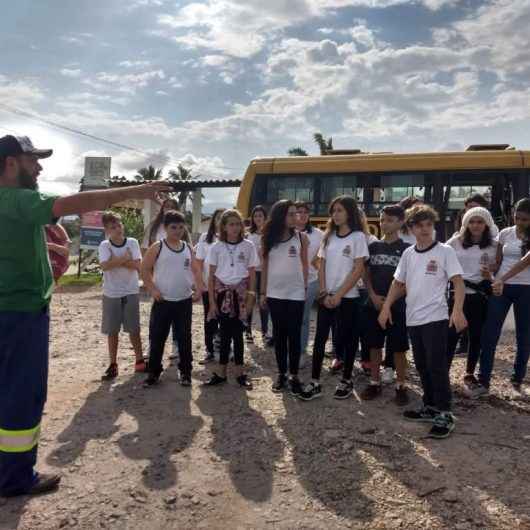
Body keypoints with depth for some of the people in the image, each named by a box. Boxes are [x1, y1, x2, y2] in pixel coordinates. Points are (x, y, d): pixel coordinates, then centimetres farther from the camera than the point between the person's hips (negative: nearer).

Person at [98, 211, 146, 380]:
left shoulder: (132, 243, -2)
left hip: (131, 292, 0)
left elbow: (137, 265, -12)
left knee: (134, 329, 6)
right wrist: (125, 259, -16)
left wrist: (116, 261, -17)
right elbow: (105, 266, -20)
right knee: (112, 331, 6)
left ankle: (139, 361, 18)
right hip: (111, 294, 0)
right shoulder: (104, 246, -4)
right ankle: (113, 365, 15)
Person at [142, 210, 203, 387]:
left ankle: (185, 371, 22)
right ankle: (154, 372, 18)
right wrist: (152, 290, -12)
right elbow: (145, 269, -3)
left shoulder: (188, 248, 7)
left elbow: (195, 270, 10)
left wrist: (199, 289, -4)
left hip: (184, 301, 3)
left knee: (184, 338, 10)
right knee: (157, 338, 4)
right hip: (163, 301, -3)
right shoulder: (157, 247, -4)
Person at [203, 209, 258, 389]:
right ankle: (221, 373, 15)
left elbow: (252, 275, 4)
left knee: (238, 333, 4)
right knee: (225, 333, 4)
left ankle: (239, 373, 15)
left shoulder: (248, 246, 1)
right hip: (222, 292, 0)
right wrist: (212, 302, -1)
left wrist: (250, 299, -1)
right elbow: (211, 276, 3)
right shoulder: (216, 247, 1)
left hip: (240, 293, 0)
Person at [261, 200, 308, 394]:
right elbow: (265, 267, 7)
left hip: (295, 294, -2)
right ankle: (281, 373, 19)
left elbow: (305, 265, 4)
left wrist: (305, 288, 0)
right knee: (278, 334, 9)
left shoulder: (301, 237, 0)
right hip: (275, 294, 2)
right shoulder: (269, 238, 3)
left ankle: (294, 375, 12)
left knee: (294, 335, 2)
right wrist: (263, 292, 6)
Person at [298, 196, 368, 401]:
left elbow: (358, 270, -11)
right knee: (320, 338, 2)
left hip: (347, 297, -4)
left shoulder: (358, 237, -6)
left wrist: (339, 295, -13)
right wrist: (324, 293, -3)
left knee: (347, 338, 6)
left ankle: (346, 380, 21)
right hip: (326, 296, 4)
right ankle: (315, 382, 7)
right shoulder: (329, 236, 9)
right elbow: (322, 267, 9)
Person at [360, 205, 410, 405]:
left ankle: (401, 386, 16)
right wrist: (373, 296, -5)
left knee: (398, 348, 4)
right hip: (374, 304, 3)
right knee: (374, 345, 10)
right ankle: (375, 383, 22)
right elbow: (366, 274, 9)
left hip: (397, 306, -3)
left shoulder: (406, 248, -3)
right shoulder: (374, 246, 7)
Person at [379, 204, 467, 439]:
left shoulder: (445, 251, -5)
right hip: (413, 319, 6)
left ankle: (444, 415, 6)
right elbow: (398, 283, 17)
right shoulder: (408, 254, 10)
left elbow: (458, 282, -10)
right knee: (422, 366, 14)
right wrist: (386, 307, 8)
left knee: (437, 366, -5)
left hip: (436, 318, -6)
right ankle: (430, 407, 28)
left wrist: (457, 310, -23)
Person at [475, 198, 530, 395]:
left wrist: (503, 280, -28)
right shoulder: (505, 233, 5)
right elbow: (497, 261, 9)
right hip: (501, 287, 2)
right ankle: (483, 382, 2)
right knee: (489, 334, -4)